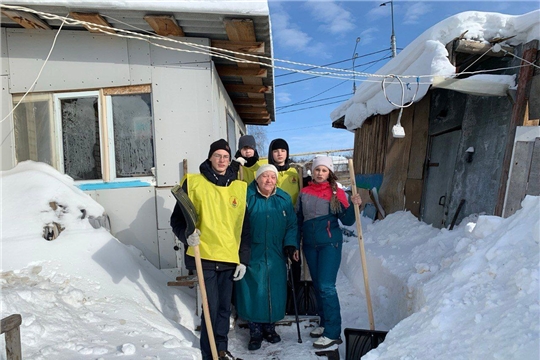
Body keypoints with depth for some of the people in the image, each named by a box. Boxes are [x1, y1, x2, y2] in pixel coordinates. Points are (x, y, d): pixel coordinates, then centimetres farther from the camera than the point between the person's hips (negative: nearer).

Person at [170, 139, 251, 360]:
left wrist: (243, 259, 6)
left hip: (230, 258, 3)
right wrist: (186, 234, -21)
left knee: (225, 307, 14)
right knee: (211, 307, -1)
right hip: (205, 256, -3)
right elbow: (177, 218, 0)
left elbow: (245, 227, 8)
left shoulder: (240, 187, 7)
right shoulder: (193, 182, -2)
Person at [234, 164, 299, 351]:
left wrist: (291, 246, -3)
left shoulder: (284, 199, 4)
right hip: (251, 255, -3)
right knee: (253, 293, 3)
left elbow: (291, 225, 8)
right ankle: (255, 332, 21)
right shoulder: (247, 196, -6)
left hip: (276, 256, 3)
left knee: (275, 292, 9)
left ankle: (270, 327, 30)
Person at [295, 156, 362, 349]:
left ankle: (333, 333, 1)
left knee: (326, 286, -9)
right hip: (310, 244, 5)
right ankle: (325, 323, 28)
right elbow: (298, 221, 11)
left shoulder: (337, 193, -2)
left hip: (330, 243, -4)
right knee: (317, 285, 12)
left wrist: (353, 206, -22)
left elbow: (346, 220, -5)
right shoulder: (304, 193, 8)